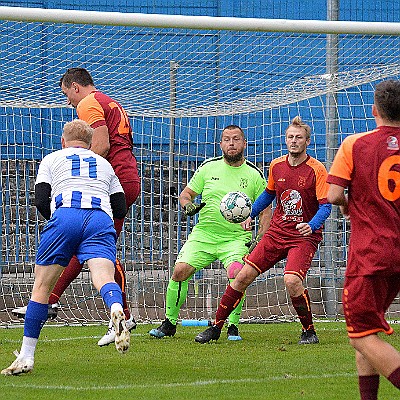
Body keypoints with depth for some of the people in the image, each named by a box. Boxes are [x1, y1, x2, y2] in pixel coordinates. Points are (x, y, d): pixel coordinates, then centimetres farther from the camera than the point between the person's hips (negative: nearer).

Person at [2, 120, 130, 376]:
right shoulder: (104, 164, 33)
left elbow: (41, 201, 12)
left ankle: (26, 357, 7)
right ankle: (117, 311, -53)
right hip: (101, 220, 2)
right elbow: (121, 209, 28)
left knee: (42, 286, 7)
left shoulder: (52, 159, 25)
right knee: (104, 278, -18)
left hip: (65, 214, -2)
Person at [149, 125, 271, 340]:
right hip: (203, 233, 2)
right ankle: (169, 323, 5)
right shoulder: (209, 167, 6)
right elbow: (186, 193, 15)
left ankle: (233, 326, -10)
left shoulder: (254, 174, 3)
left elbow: (265, 211, 8)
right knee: (180, 270, -15)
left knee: (237, 274, -28)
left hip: (237, 238, -2)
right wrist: (188, 205, -9)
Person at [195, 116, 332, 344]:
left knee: (291, 280, -28)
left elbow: (325, 206, -14)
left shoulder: (316, 170, -11)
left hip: (305, 237, -5)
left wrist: (311, 226, -31)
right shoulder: (277, 165, 6)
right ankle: (216, 327, 11)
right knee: (243, 276, -2)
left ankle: (309, 332, -7)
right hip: (277, 233, 5)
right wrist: (251, 215, 20)